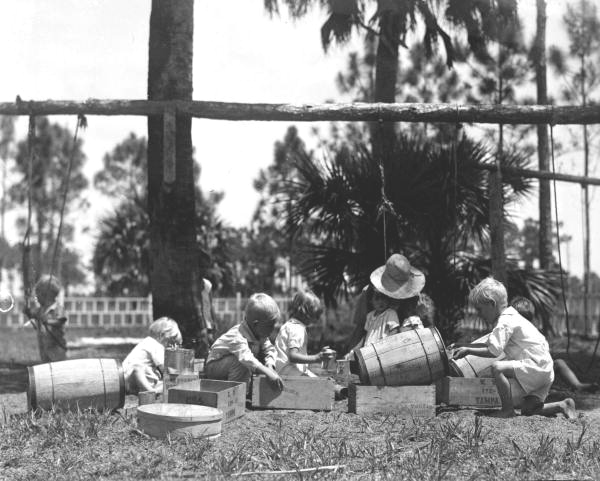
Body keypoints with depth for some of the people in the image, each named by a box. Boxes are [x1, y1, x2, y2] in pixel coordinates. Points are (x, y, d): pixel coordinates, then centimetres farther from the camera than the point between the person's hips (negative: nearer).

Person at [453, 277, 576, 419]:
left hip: (536, 368, -11)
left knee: (497, 367, -24)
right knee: (527, 410, 13)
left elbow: (493, 351, -21)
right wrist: (466, 346, 17)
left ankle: (507, 410, -16)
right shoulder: (509, 317, 19)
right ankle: (562, 406, 12)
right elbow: (491, 344, 23)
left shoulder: (505, 322, -14)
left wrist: (469, 351, -10)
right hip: (544, 372, 11)